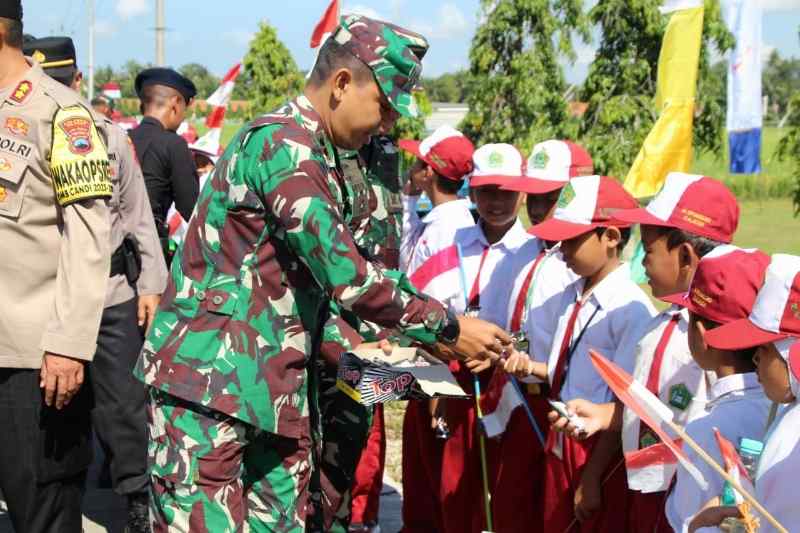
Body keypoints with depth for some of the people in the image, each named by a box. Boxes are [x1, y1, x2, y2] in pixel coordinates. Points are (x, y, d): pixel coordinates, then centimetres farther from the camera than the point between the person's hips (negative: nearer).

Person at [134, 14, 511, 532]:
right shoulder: (282, 144, -15)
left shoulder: (314, 154, 16)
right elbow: (344, 274, -19)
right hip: (208, 385, -10)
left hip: (274, 388, 10)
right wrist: (449, 329, -11)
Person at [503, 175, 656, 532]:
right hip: (560, 445, 7)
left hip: (602, 452, -7)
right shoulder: (569, 298, 4)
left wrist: (592, 476, -15)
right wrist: (531, 367, -4)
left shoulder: (631, 310, -18)